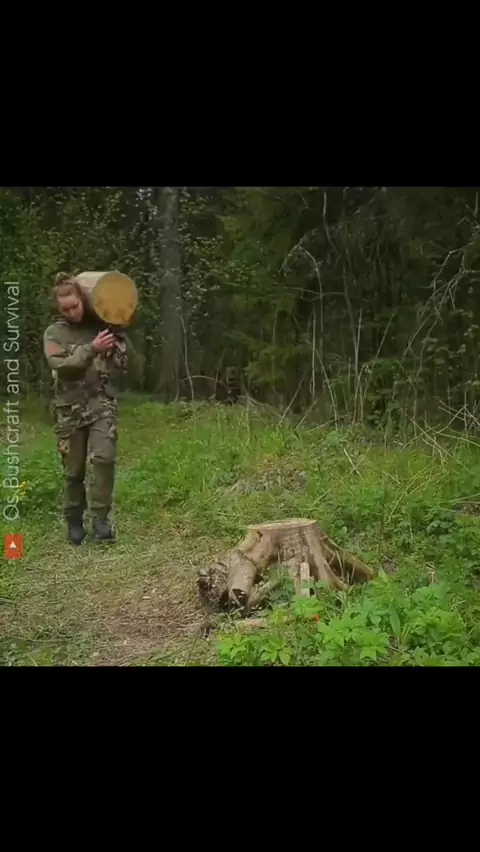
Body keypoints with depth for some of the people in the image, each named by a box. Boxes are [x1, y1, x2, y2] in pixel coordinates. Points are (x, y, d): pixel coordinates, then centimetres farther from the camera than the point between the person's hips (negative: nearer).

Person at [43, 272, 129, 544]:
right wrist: (92, 349, -24)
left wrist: (118, 335, -6)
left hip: (102, 403, 0)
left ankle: (101, 517, -7)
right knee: (74, 470, 6)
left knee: (104, 458, -19)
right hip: (70, 409, 0)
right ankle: (74, 521, 24)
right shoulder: (54, 333, 1)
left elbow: (124, 363, 6)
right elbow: (61, 366, -16)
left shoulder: (102, 326, 6)